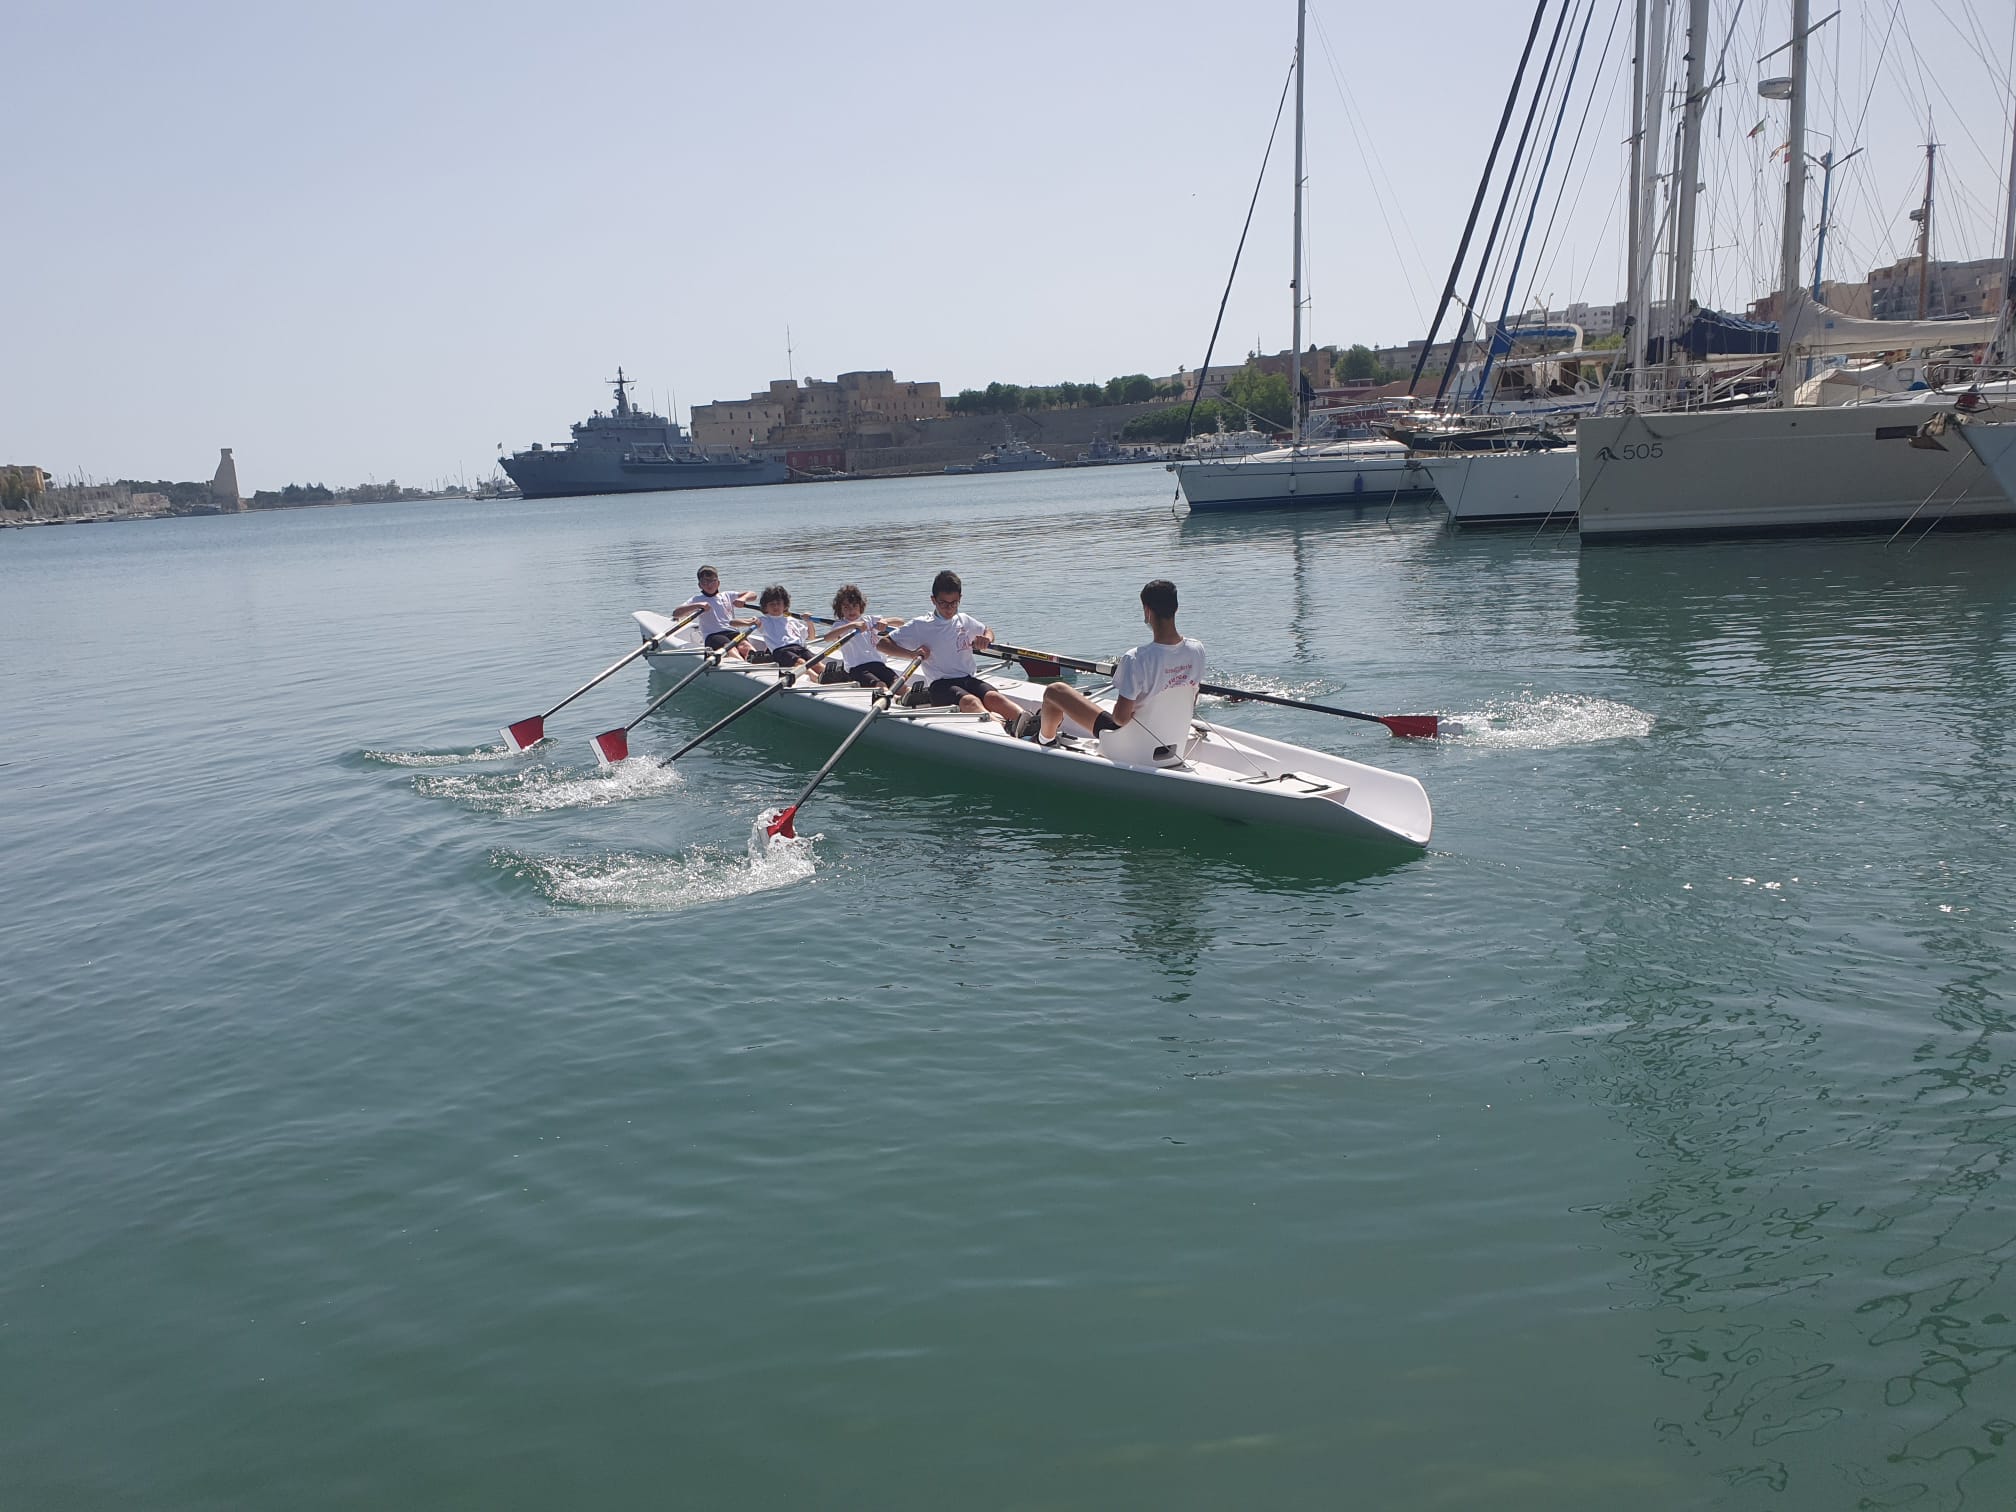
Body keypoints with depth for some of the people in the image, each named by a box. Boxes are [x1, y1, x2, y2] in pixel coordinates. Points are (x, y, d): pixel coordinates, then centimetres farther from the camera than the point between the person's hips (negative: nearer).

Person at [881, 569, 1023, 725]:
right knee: (970, 701, -37)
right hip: (941, 685, -4)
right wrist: (912, 654, -12)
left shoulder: (965, 621, 19)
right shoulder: (920, 626, 6)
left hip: (970, 679, 4)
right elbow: (883, 644, 4)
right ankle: (1003, 727, -65)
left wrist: (986, 639, 12)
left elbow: (988, 631, 38)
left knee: (993, 697, -30)